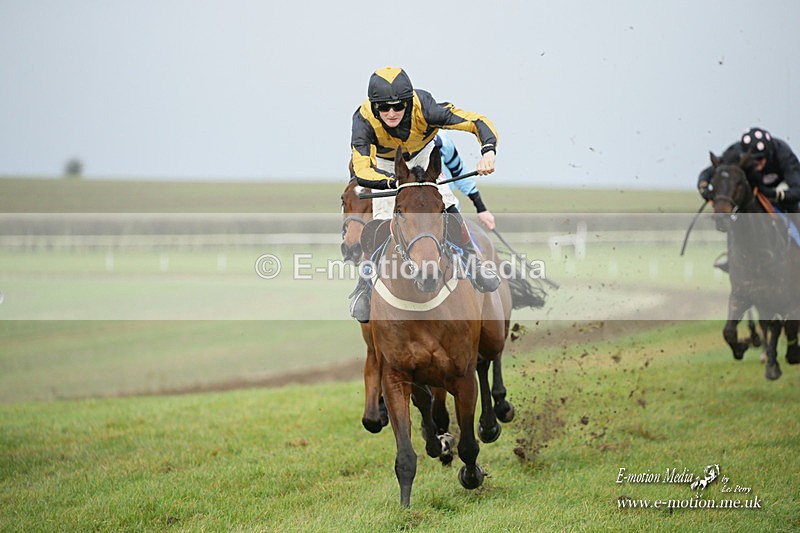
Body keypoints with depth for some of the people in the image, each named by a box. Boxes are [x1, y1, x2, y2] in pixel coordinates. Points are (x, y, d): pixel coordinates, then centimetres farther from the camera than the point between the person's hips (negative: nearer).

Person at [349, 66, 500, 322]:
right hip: (385, 164, -1)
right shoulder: (364, 120, -41)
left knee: (445, 205, -13)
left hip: (422, 155, 1)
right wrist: (395, 182, -68)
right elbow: (362, 172, -50)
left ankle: (472, 262, 6)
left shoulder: (424, 107, -41)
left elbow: (478, 121, -39)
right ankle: (364, 285, 5)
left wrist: (488, 151, -59)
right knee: (383, 220, -11)